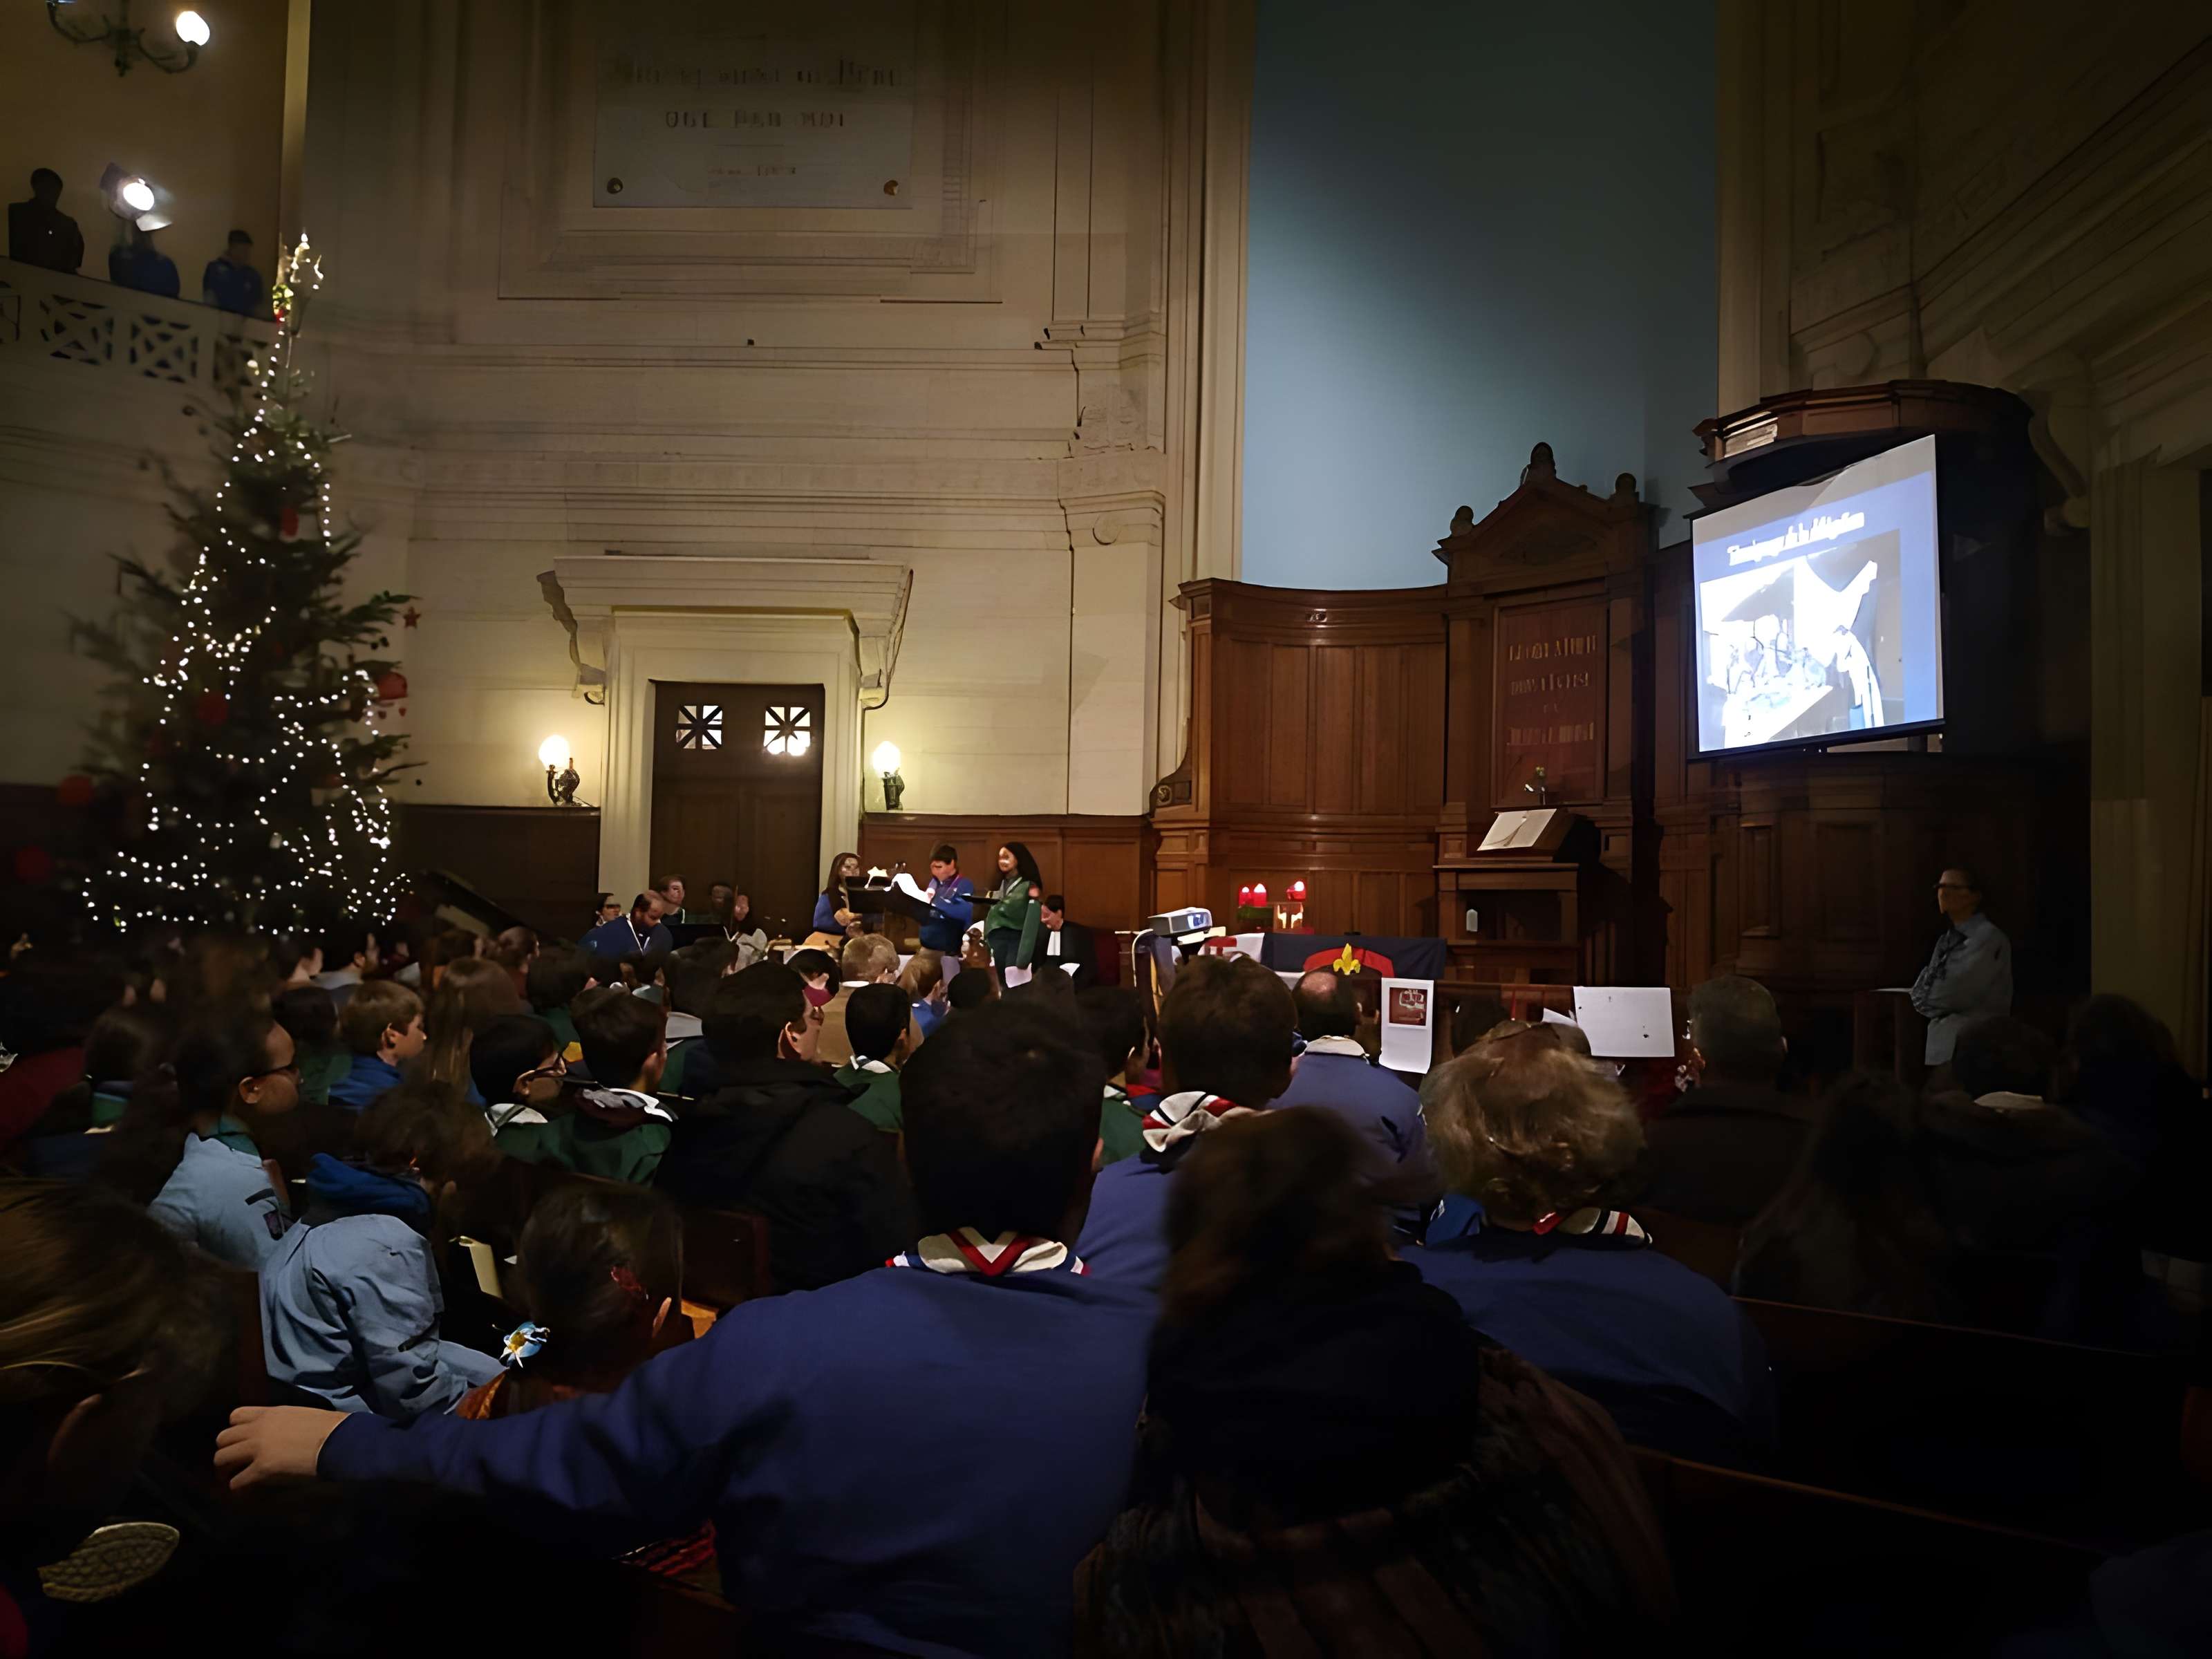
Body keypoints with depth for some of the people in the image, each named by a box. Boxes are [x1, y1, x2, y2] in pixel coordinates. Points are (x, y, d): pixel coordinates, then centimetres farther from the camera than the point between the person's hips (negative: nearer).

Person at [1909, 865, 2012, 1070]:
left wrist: (1926, 999, -1)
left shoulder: (1988, 938, -11)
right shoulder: (1947, 940, 15)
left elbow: (1957, 993, -18)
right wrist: (1925, 997, -8)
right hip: (1943, 1047, 8)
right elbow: (1920, 993, 11)